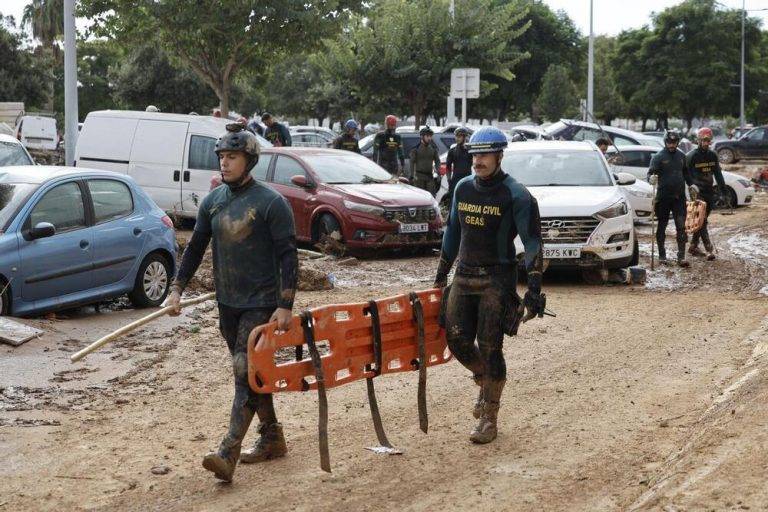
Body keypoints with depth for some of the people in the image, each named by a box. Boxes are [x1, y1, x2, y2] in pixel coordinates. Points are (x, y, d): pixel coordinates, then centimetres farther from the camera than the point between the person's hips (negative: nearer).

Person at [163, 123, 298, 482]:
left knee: (245, 372, -13)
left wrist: (285, 305, -18)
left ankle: (228, 454, -20)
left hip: (261, 303, -7)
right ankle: (272, 438, 27)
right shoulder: (213, 201, 7)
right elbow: (196, 247, 15)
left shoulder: (271, 203, -12)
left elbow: (288, 256, -12)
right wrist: (177, 289, 8)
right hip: (227, 303, 7)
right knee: (251, 372, 14)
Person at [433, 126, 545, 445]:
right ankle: (485, 381, 32)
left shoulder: (515, 196, -9)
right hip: (464, 276, 5)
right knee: (457, 341, 2)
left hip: (497, 279, -5)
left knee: (489, 348, -5)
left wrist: (534, 287, -18)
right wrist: (441, 273, 22)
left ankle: (489, 418, 4)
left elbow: (532, 241, -11)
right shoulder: (463, 188, 8)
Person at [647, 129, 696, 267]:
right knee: (662, 226, 7)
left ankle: (681, 257, -4)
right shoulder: (658, 157, -5)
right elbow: (651, 172, -11)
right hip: (663, 197, -3)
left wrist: (691, 184, 12)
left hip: (679, 197, 3)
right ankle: (662, 256, 18)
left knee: (681, 227, -4)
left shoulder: (681, 156, 10)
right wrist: (651, 178, -33)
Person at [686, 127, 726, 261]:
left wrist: (723, 189, 13)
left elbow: (718, 173, 17)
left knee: (702, 220, 9)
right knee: (702, 220, -12)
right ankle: (709, 249, -18)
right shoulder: (691, 156, -7)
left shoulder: (712, 155, 11)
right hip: (697, 192, -6)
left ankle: (693, 246, 18)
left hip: (709, 192, 6)